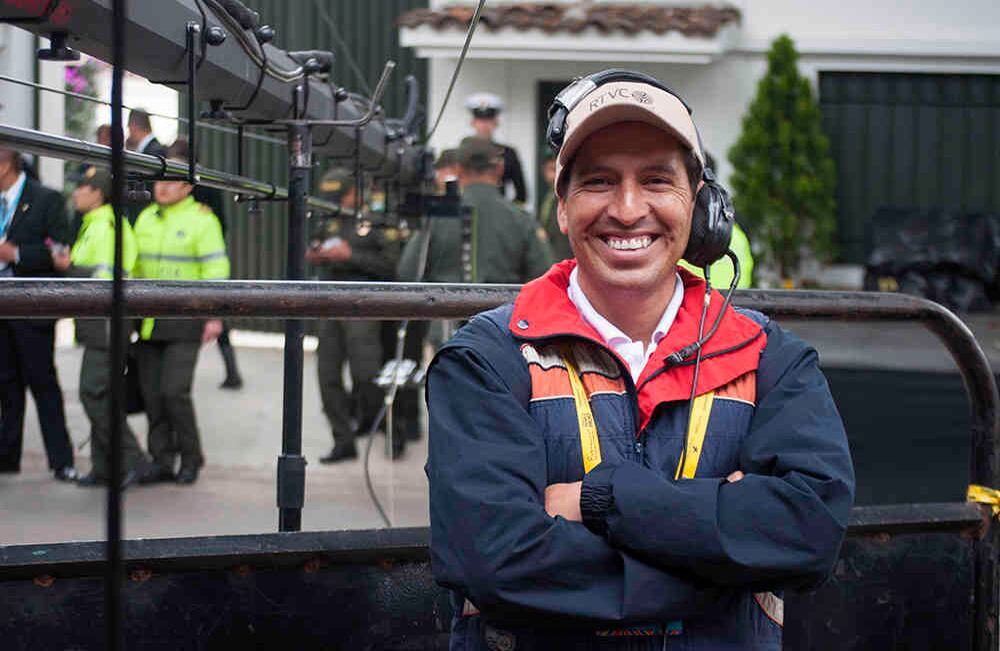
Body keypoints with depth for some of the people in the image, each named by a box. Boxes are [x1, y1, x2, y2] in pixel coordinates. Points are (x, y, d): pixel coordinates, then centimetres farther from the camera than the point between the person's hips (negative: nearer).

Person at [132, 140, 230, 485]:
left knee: (174, 391, -11)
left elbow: (215, 269, -8)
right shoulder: (146, 217, 15)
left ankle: (190, 459, 6)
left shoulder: (202, 220, -4)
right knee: (152, 393, 5)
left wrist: (214, 317, -14)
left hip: (184, 323, -6)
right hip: (148, 322, 6)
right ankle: (162, 461, 15)